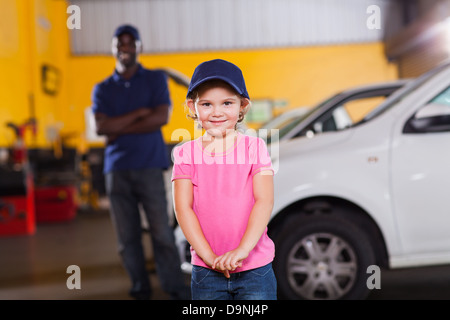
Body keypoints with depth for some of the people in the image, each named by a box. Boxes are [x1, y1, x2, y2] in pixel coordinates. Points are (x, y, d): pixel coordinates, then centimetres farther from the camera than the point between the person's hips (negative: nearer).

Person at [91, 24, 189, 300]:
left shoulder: (156, 79, 8)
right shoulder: (103, 89, 14)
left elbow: (161, 117, -7)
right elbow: (102, 127, -2)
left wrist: (120, 129, -6)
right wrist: (138, 114, -8)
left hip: (149, 166, -2)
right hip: (117, 169, 3)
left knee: (161, 232, -6)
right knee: (127, 236, 4)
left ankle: (175, 287, 4)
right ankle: (140, 287, 16)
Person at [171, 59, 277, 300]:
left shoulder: (254, 147, -2)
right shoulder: (186, 153, 0)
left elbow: (264, 201, -9)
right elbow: (183, 208, -6)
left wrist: (242, 249, -19)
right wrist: (209, 256, -14)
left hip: (255, 268, -1)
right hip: (206, 271, 1)